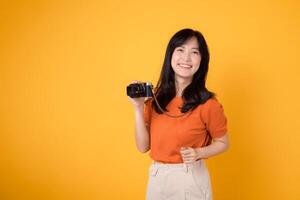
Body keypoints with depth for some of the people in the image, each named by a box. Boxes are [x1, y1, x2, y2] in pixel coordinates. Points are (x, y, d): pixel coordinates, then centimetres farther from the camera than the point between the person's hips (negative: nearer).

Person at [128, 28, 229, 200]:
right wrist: (139, 108, -12)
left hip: (191, 179, -3)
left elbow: (222, 143, 0)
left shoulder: (207, 103, -13)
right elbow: (143, 146, -3)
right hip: (157, 178, 4)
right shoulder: (155, 98, -2)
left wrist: (198, 153, -17)